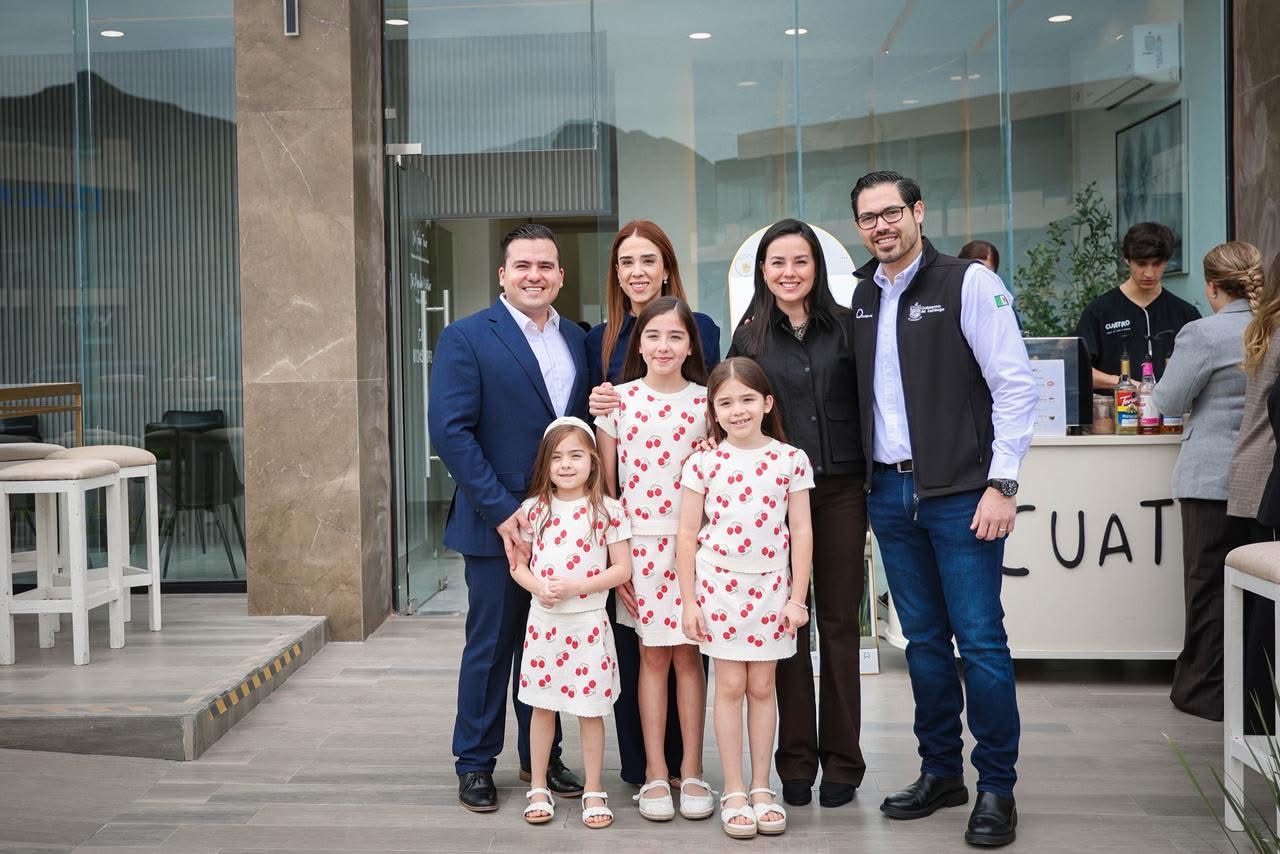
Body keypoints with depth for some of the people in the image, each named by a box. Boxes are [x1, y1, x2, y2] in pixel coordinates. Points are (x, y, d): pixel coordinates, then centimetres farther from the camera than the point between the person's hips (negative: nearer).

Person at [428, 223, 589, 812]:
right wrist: (504, 512, -18)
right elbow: (450, 431, -14)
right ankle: (475, 764, 21)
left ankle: (541, 756, 28)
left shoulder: (577, 341, 10)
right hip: (497, 523, -5)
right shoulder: (467, 338, -7)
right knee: (490, 646, 6)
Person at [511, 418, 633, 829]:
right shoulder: (533, 509, 2)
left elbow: (622, 569, -6)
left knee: (590, 711, 5)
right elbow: (518, 565, 7)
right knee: (542, 707, 11)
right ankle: (538, 790, 23)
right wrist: (538, 587, -14)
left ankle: (593, 793, 17)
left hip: (588, 624, -2)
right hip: (543, 622, 2)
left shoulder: (608, 511, -6)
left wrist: (576, 586, -17)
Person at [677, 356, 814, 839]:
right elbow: (687, 535, 0)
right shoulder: (703, 464, -3)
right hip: (720, 583, -1)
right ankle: (734, 792, 10)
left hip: (771, 586, 1)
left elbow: (801, 532, 0)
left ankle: (761, 788, 18)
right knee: (731, 685, 2)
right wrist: (689, 600, -3)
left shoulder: (791, 460, -2)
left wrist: (797, 598, -3)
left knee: (762, 686, 7)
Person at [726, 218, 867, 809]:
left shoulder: (845, 326, 4)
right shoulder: (749, 335, 5)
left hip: (841, 490, 0)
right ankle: (795, 761, 15)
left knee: (839, 624, 5)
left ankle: (841, 761, 15)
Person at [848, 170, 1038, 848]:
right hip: (889, 493, 5)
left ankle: (997, 787, 9)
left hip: (960, 494, -5)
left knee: (980, 640, -3)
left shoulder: (969, 284, -6)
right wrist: (866, 484, 9)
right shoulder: (861, 297, 11)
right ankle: (940, 772, 24)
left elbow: (1015, 385, -9)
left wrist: (1001, 485, -14)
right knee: (922, 640, 12)